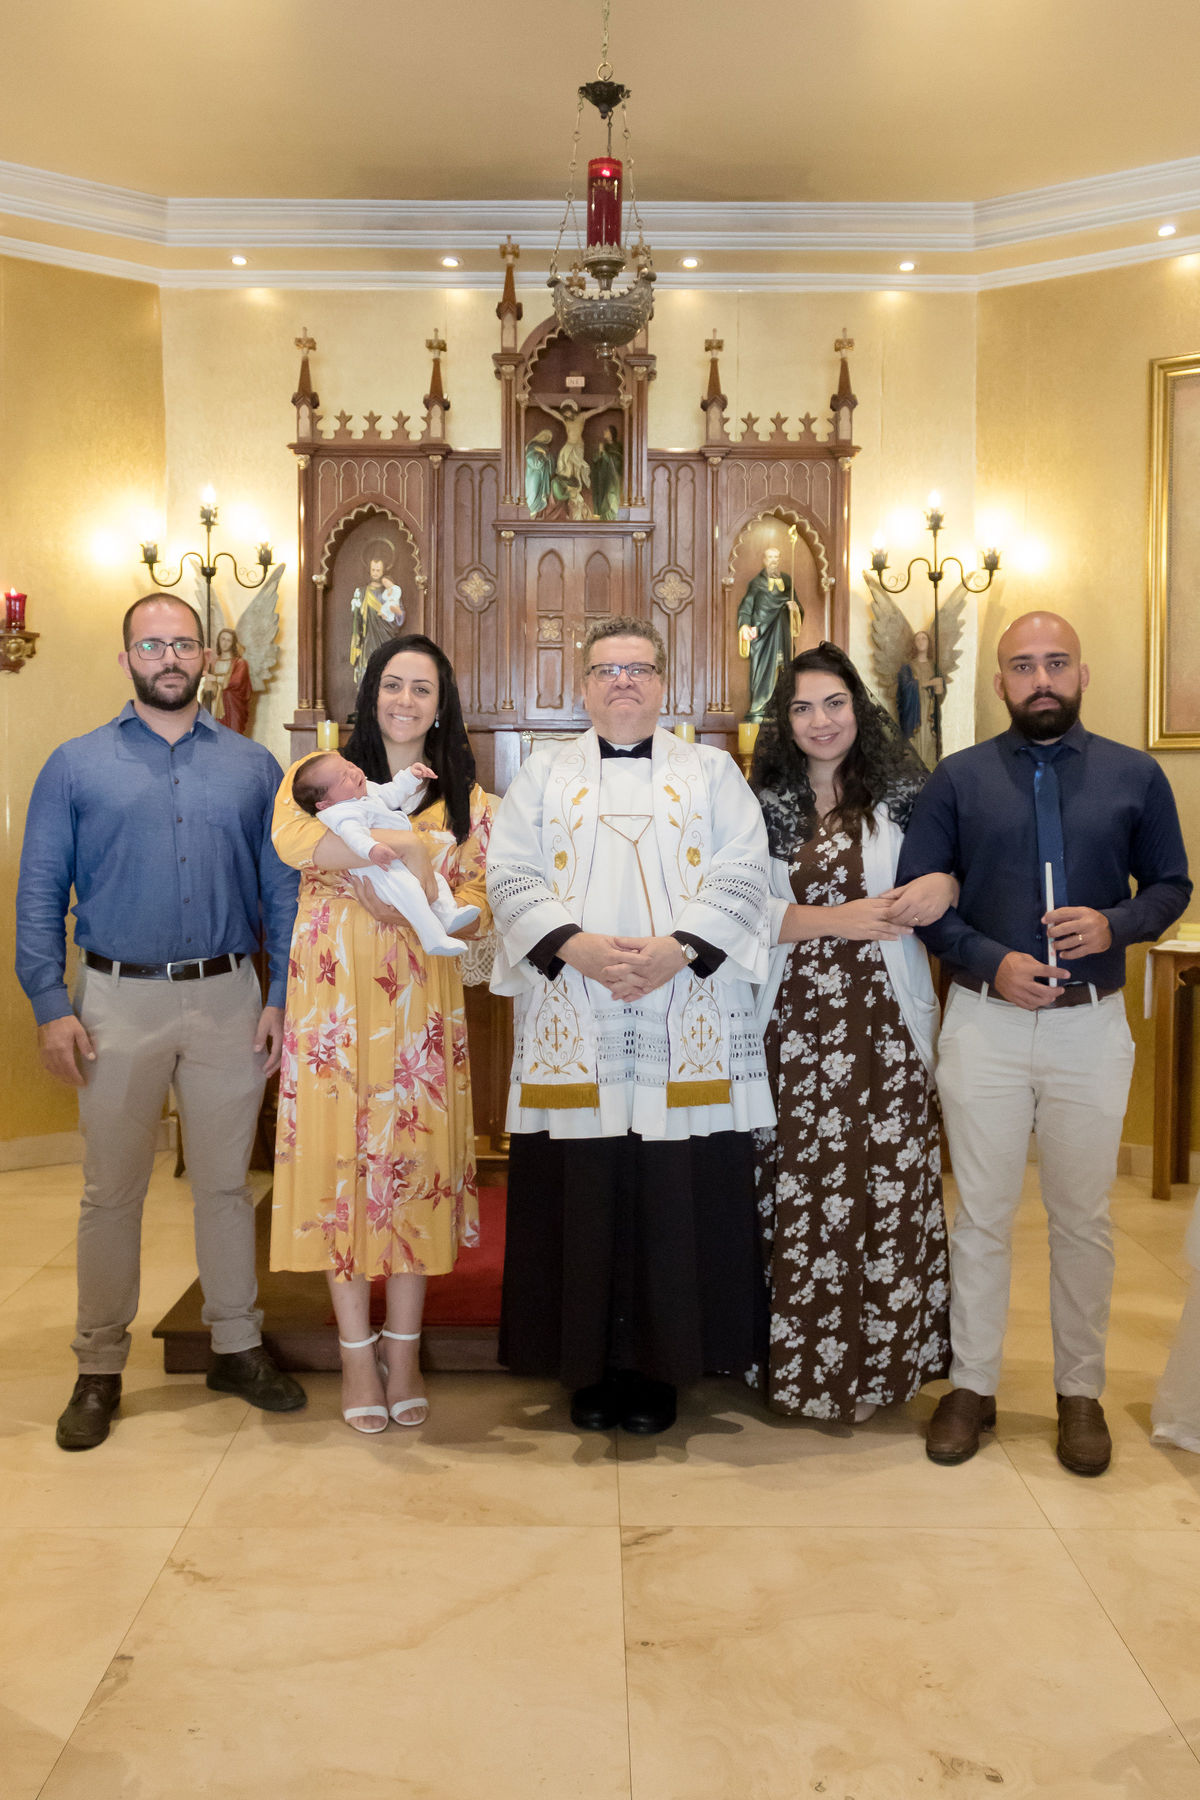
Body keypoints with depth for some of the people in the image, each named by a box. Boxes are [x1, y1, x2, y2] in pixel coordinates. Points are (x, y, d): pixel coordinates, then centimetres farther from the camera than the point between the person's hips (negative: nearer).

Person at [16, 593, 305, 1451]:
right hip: (118, 1002, -1)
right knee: (112, 1191, 7)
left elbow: (284, 891, 5)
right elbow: (40, 895, 1)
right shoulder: (77, 765, 4)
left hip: (229, 1001, 1)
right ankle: (100, 1369, 21)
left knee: (226, 1182, 11)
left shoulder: (253, 766, 7)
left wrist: (283, 996, -3)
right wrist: (51, 1006, -7)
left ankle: (238, 1346, 25)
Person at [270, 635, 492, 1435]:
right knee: (341, 1162, 2)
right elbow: (292, 837, -16)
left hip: (421, 1008, 1)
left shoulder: (467, 800, 11)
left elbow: (476, 902, 3)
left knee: (413, 1161, 4)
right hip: (335, 1001, -1)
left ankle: (405, 1352, 19)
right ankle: (358, 1353, 17)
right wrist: (399, 847, -20)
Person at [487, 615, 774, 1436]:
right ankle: (591, 1366, 17)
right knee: (581, 1200, 2)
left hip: (688, 1032, 0)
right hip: (572, 1029, 1)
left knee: (679, 1200, 1)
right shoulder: (544, 773, 14)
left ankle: (660, 1366, 15)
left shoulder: (713, 772, 13)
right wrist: (576, 946, -13)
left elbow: (742, 876, 2)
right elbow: (512, 876, 3)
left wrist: (675, 949, -13)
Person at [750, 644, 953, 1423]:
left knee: (891, 1180, -1)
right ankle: (803, 1358, 17)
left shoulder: (902, 795, 7)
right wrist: (840, 920, -11)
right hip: (793, 1022, 1)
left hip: (885, 1022, 0)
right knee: (800, 1186, 3)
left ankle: (889, 1351, 15)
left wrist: (946, 885, -13)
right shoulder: (763, 805, 8)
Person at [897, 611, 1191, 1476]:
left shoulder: (1136, 776, 4)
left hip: (1092, 1023, 1)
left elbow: (1171, 885, 9)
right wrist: (990, 961, -12)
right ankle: (973, 1387, 23)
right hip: (985, 1021, 0)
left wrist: (1115, 924, -12)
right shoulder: (958, 778, 2)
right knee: (982, 1213, 8)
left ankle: (1081, 1393, 26)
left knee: (1084, 1216, 10)